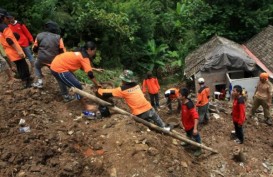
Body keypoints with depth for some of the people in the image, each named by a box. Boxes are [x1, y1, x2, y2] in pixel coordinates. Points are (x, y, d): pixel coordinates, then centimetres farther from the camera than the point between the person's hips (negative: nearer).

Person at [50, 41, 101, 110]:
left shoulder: (81, 54, 13)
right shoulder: (84, 58, -15)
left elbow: (82, 67, 24)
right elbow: (90, 73, -21)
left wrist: (92, 69, 17)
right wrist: (97, 84, -13)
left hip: (56, 65, 10)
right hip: (58, 69, -10)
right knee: (77, 86, -3)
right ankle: (85, 106, 7)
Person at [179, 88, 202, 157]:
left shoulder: (189, 105, -38)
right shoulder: (183, 102, -11)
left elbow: (196, 116, -40)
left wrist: (195, 128, -42)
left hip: (191, 124, -8)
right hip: (186, 124, 8)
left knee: (195, 137, 14)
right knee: (188, 134, 34)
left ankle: (199, 149, 35)